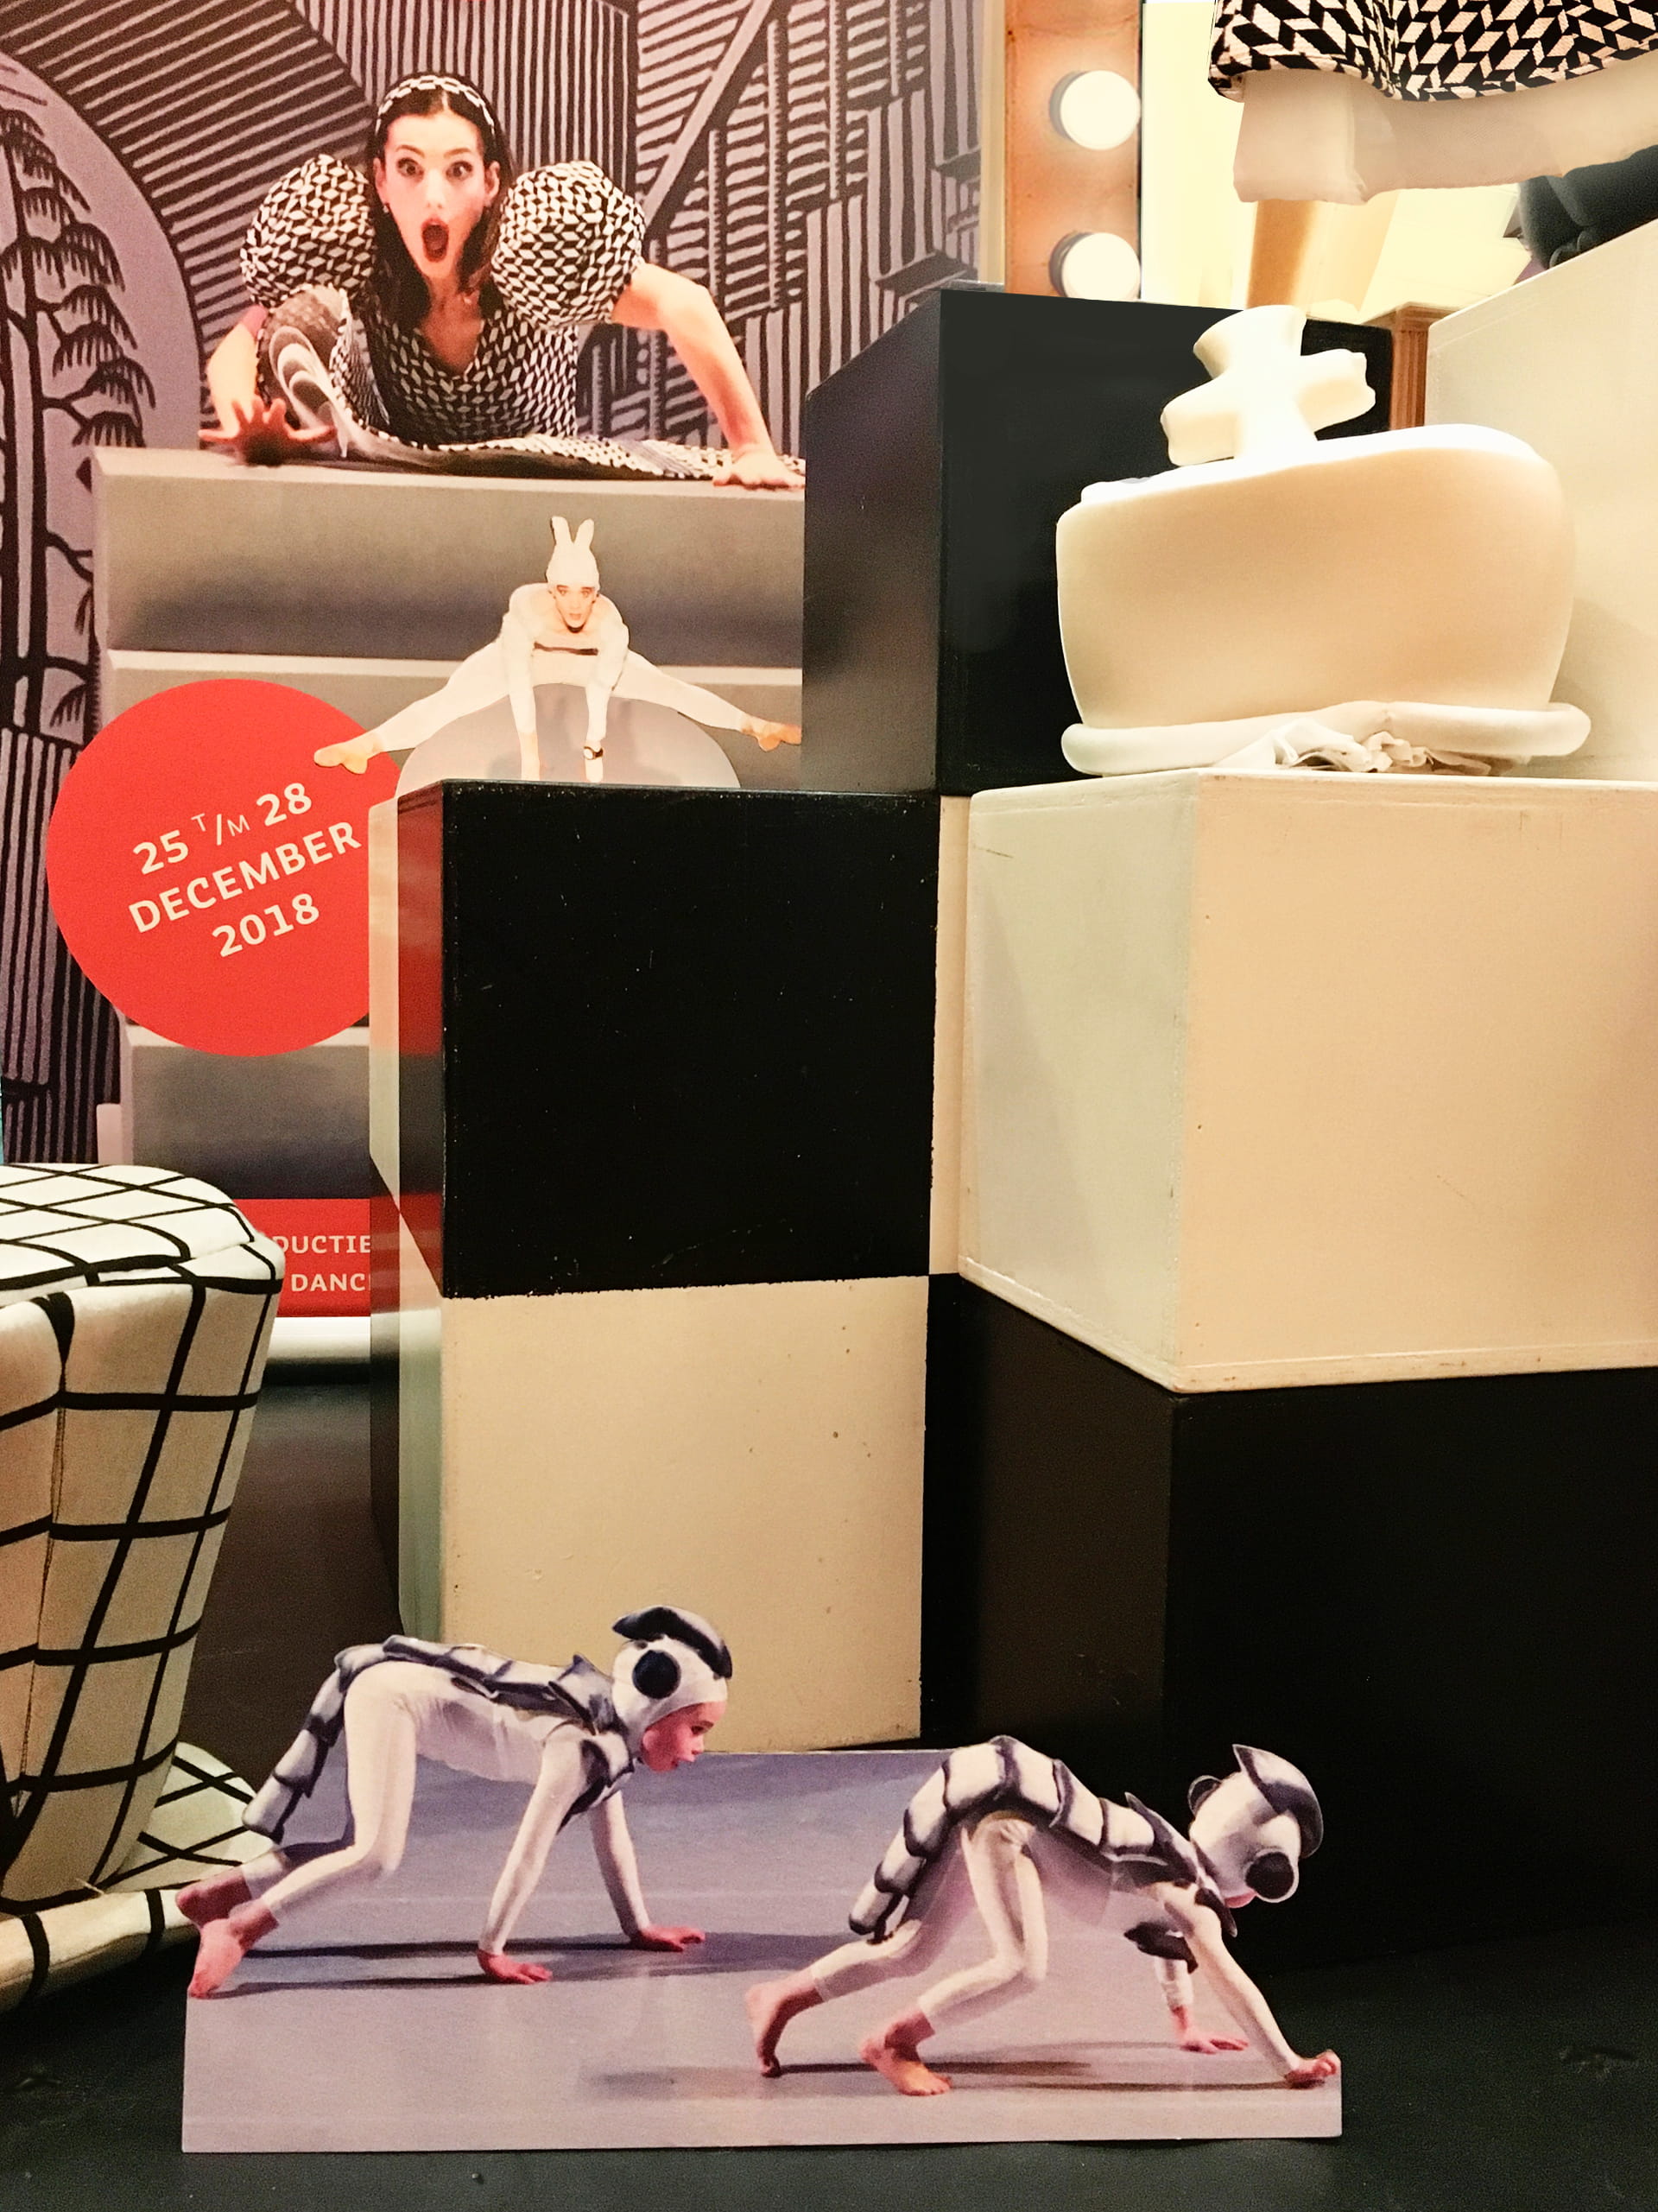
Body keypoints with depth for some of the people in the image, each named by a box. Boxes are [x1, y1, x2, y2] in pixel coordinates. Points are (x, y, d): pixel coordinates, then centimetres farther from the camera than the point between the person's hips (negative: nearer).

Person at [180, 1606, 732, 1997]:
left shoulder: (616, 1732, 4)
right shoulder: (581, 1745, -24)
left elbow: (611, 1835, 14)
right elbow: (530, 1849, -24)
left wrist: (640, 1927, 17)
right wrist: (492, 1950, -18)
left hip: (410, 1689, 10)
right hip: (393, 1695, -10)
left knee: (366, 1849, 17)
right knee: (376, 1853, -24)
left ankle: (218, 1894, 22)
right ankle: (239, 1930, -16)